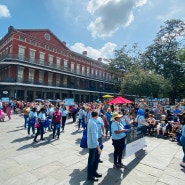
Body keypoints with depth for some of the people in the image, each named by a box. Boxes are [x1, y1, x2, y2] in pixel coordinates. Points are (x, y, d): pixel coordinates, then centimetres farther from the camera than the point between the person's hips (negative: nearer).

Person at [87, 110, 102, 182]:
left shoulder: (90, 121, 2)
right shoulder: (93, 123, -27)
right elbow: (94, 136, -28)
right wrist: (98, 147, -24)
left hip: (93, 144, 9)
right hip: (93, 144, -9)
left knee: (97, 157, 22)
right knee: (91, 160, 8)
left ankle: (94, 172, 39)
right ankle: (90, 176, 28)